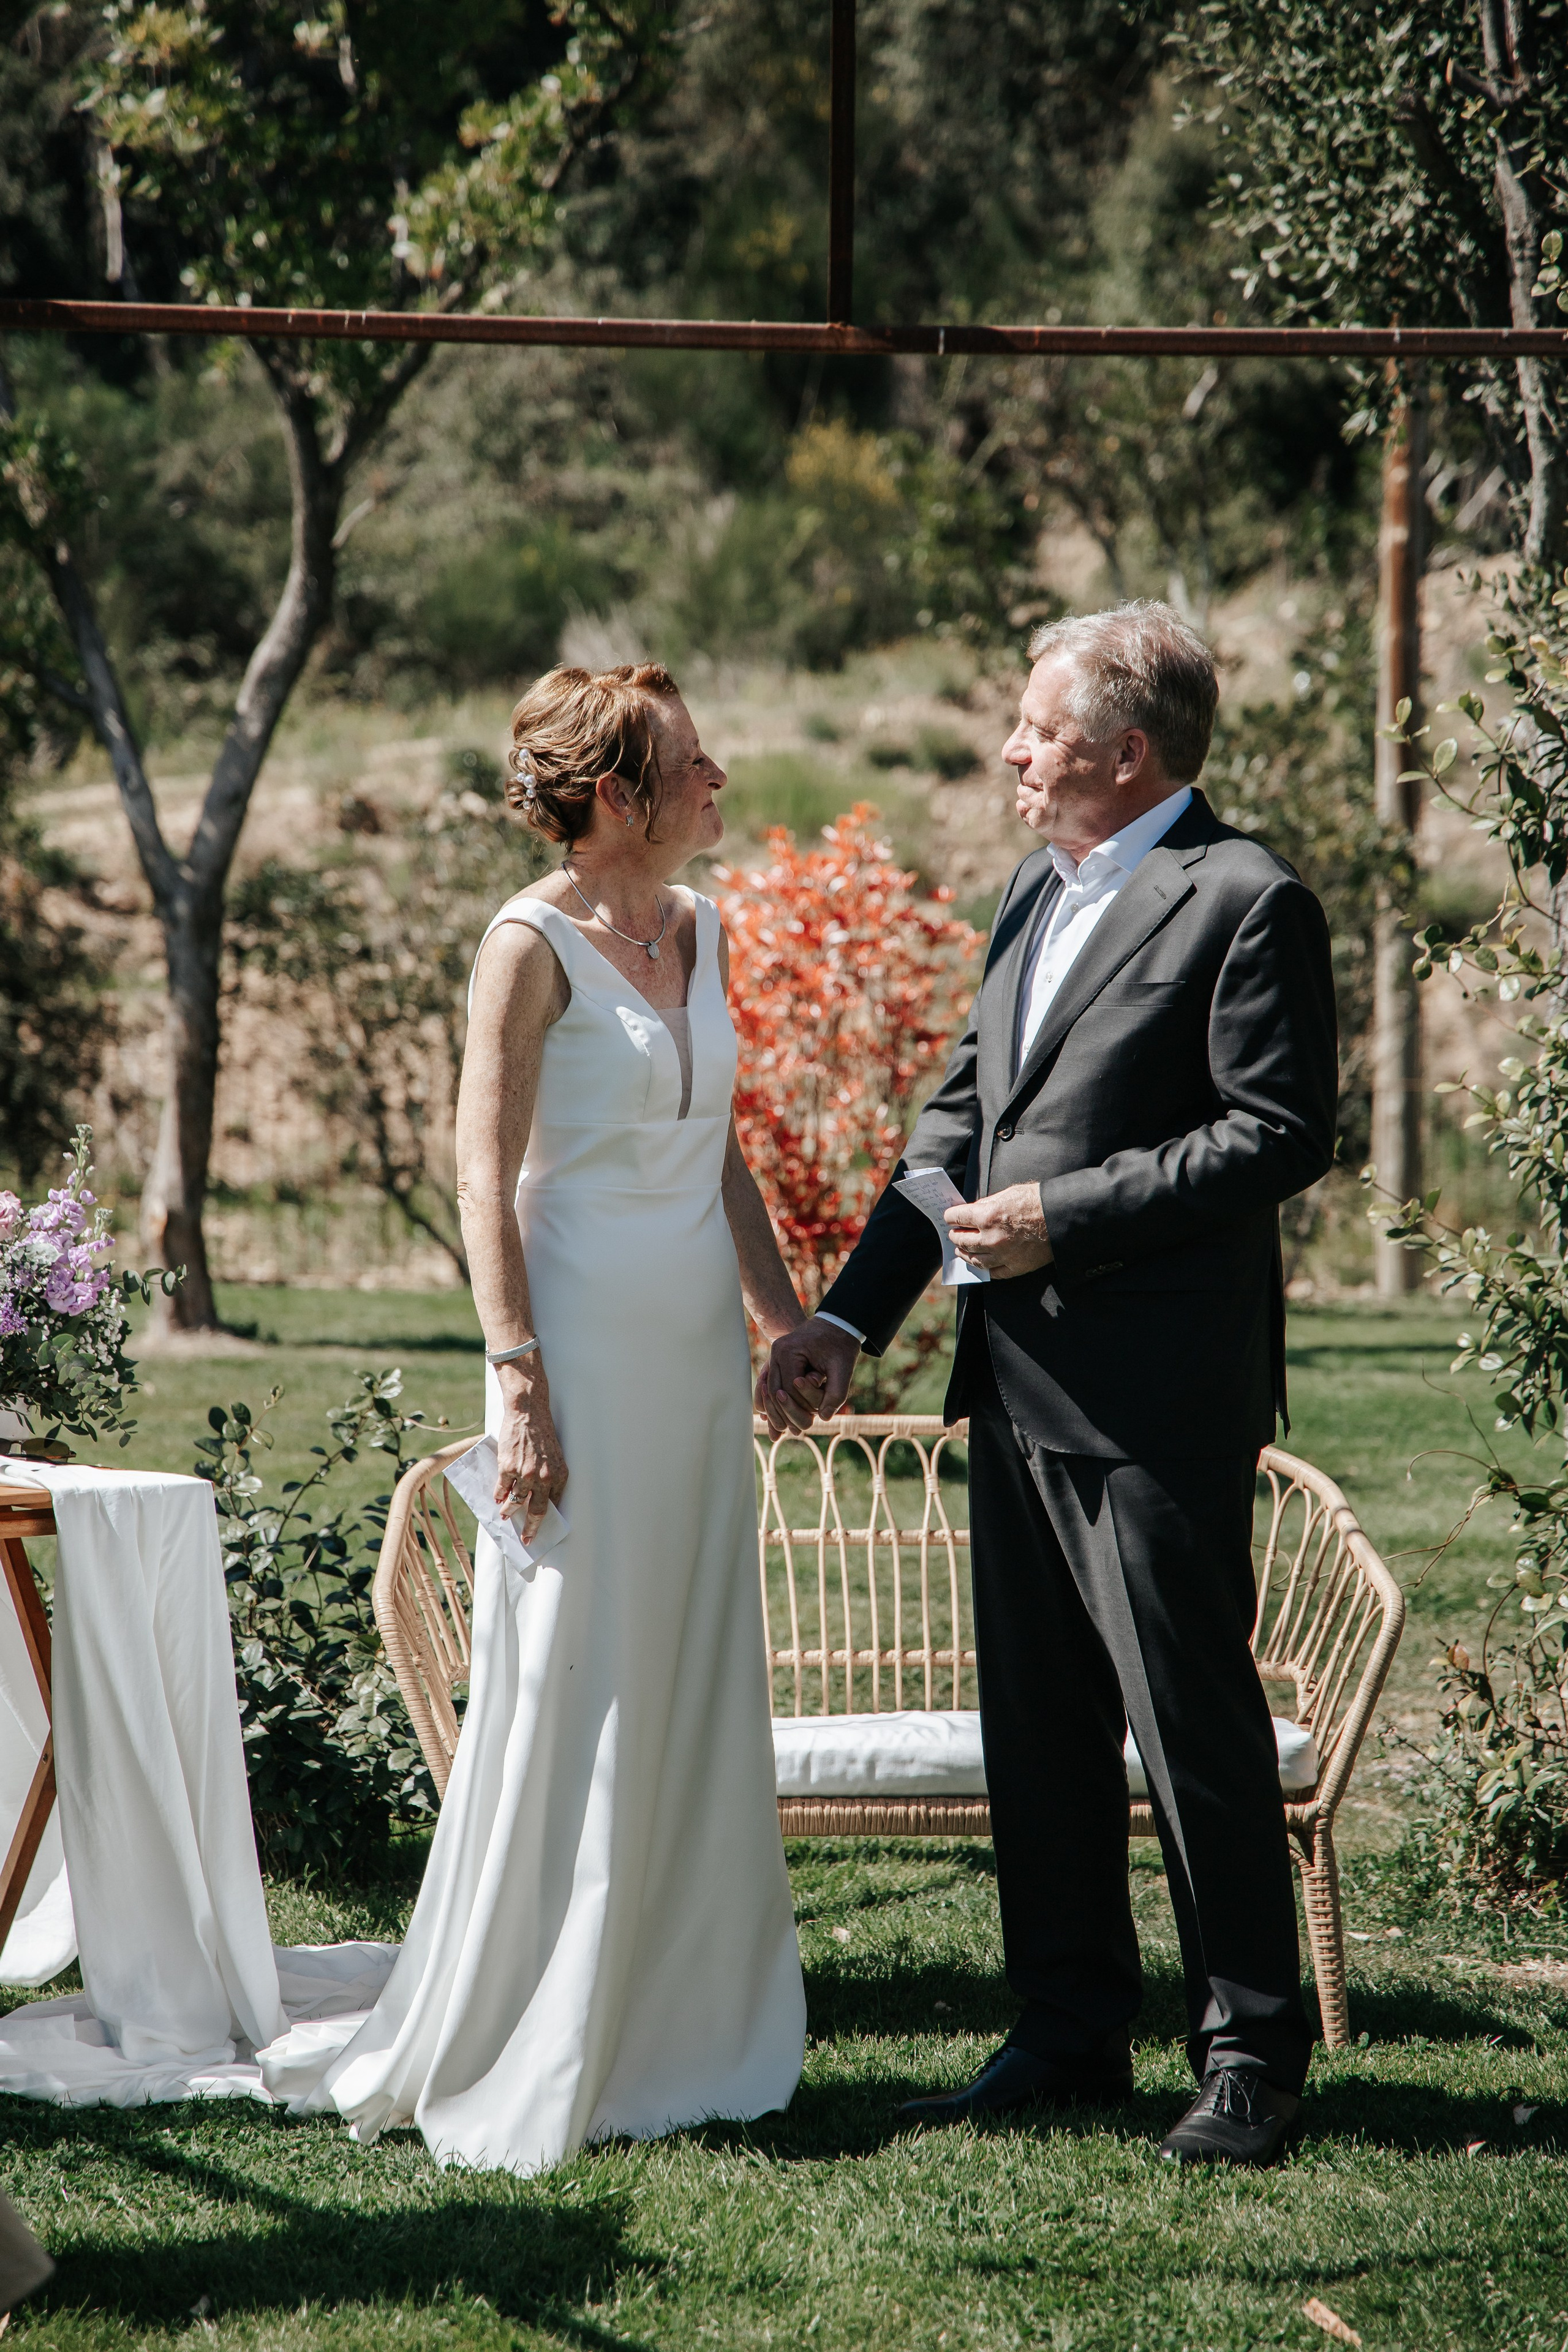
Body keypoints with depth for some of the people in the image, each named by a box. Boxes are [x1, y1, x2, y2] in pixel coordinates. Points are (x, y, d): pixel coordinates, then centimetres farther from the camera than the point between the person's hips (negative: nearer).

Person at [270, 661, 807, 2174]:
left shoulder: (701, 930, 11)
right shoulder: (533, 946, -10)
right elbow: (486, 1174, -13)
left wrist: (785, 1315, 16)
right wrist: (515, 1378, -18)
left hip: (699, 1341, 7)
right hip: (588, 1337, -7)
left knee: (698, 1690, 10)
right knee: (573, 1693, -4)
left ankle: (676, 2034, 19)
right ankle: (517, 2061, 6)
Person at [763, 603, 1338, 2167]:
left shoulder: (1247, 901, -10)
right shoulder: (1037, 891, 16)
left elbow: (1282, 1132, -16)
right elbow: (960, 1116, 18)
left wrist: (1065, 1215, -17)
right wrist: (849, 1318, 12)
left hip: (1161, 1396, -8)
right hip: (1021, 1387, 8)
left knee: (1194, 1721, -2)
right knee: (1036, 1723, 13)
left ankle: (1251, 2050, 9)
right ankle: (1072, 2031, 23)